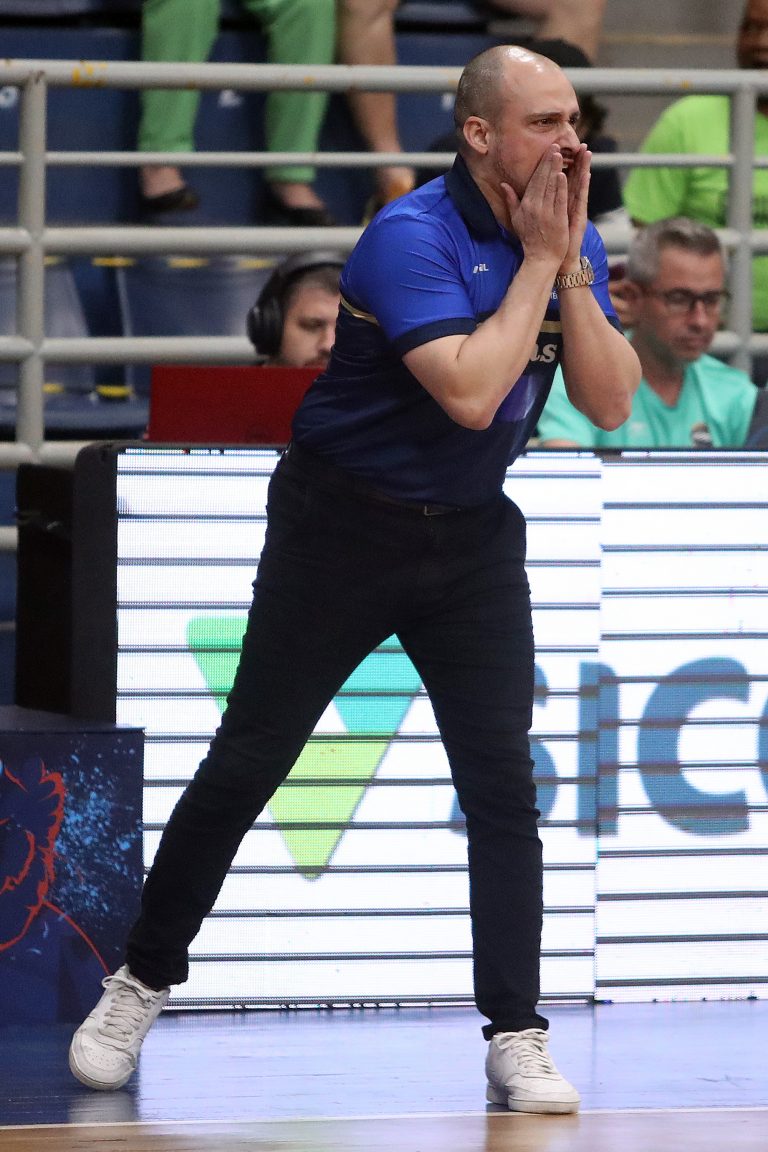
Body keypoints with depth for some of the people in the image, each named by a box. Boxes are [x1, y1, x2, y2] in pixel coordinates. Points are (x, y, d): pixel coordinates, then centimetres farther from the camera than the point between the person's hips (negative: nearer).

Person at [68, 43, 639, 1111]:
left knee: (503, 782, -5)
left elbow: (610, 403, -9)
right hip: (344, 530, -5)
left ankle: (516, 1039, 0)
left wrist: (569, 268, -18)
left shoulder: (570, 241, -1)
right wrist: (536, 263, -25)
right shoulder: (411, 238, -21)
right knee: (246, 763, 2)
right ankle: (142, 982, 18)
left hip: (472, 539, 5)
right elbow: (470, 393, -32)